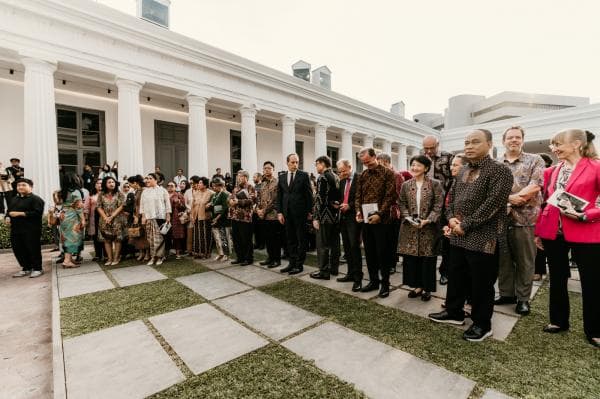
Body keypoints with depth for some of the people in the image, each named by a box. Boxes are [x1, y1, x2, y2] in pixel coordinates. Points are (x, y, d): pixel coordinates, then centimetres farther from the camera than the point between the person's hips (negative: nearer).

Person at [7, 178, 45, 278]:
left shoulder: (36, 199, -7)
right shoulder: (13, 199, 21)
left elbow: (37, 213, -18)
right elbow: (9, 211, 29)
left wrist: (20, 214, -18)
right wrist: (7, 217, 7)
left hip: (31, 230, -8)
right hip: (15, 230, 8)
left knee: (33, 250, -3)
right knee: (18, 250, 11)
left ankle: (37, 269, 7)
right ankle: (26, 269, 23)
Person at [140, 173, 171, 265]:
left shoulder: (162, 190, 2)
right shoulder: (144, 191, 12)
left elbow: (167, 203, 0)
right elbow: (142, 205, 12)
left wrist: (168, 216, -4)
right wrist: (143, 216, 4)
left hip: (160, 217, -3)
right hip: (148, 217, 3)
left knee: (159, 237, -3)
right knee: (150, 238, 4)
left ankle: (160, 256, 6)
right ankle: (152, 256, 13)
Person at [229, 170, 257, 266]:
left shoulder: (250, 188, -5)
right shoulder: (236, 188, 18)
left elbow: (252, 200, -18)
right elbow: (229, 198, 20)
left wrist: (238, 201, -18)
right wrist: (230, 201, -4)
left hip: (245, 217, -8)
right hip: (234, 217, 8)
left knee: (246, 239, 0)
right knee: (236, 239, 13)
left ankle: (249, 259, 13)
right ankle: (240, 257, 27)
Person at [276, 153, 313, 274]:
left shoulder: (304, 175, -2)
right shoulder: (281, 176, 10)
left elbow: (309, 194, -3)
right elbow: (279, 195, 9)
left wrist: (309, 211, -6)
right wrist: (279, 212, 2)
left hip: (300, 212, -4)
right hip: (287, 213, 4)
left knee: (301, 239, 5)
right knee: (290, 239, 12)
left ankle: (299, 264, 15)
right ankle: (292, 263, 23)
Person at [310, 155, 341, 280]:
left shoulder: (322, 178, -11)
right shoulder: (336, 177, 13)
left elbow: (319, 199, -16)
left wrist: (316, 217, -14)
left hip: (325, 216, -8)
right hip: (336, 215, 8)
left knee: (322, 245, 0)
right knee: (334, 243, 13)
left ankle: (324, 271, 6)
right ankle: (334, 268, 24)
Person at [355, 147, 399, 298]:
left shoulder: (388, 173, -4)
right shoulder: (362, 176, 12)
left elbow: (391, 196, -10)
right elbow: (358, 195, 12)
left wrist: (379, 214, -18)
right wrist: (358, 211, -5)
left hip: (382, 220, -5)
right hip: (366, 220, 5)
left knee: (382, 253, 2)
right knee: (369, 252, 12)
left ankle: (385, 284, 17)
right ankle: (373, 280, 27)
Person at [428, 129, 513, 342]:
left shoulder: (500, 171, -11)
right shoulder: (463, 170, 13)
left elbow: (492, 203, -20)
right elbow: (452, 195, 14)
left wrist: (465, 225, -18)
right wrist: (451, 218, -3)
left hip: (483, 238, -7)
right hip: (458, 236, 7)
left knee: (481, 283, 6)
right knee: (456, 277, 18)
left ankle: (482, 324, 26)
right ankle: (454, 312, 36)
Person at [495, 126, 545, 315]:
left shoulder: (535, 160, 4)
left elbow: (535, 186, -10)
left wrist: (508, 200, -16)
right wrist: (510, 198, -15)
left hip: (525, 219, -2)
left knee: (525, 261, 7)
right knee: (503, 259, 10)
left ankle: (523, 298, 21)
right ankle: (506, 293, 24)